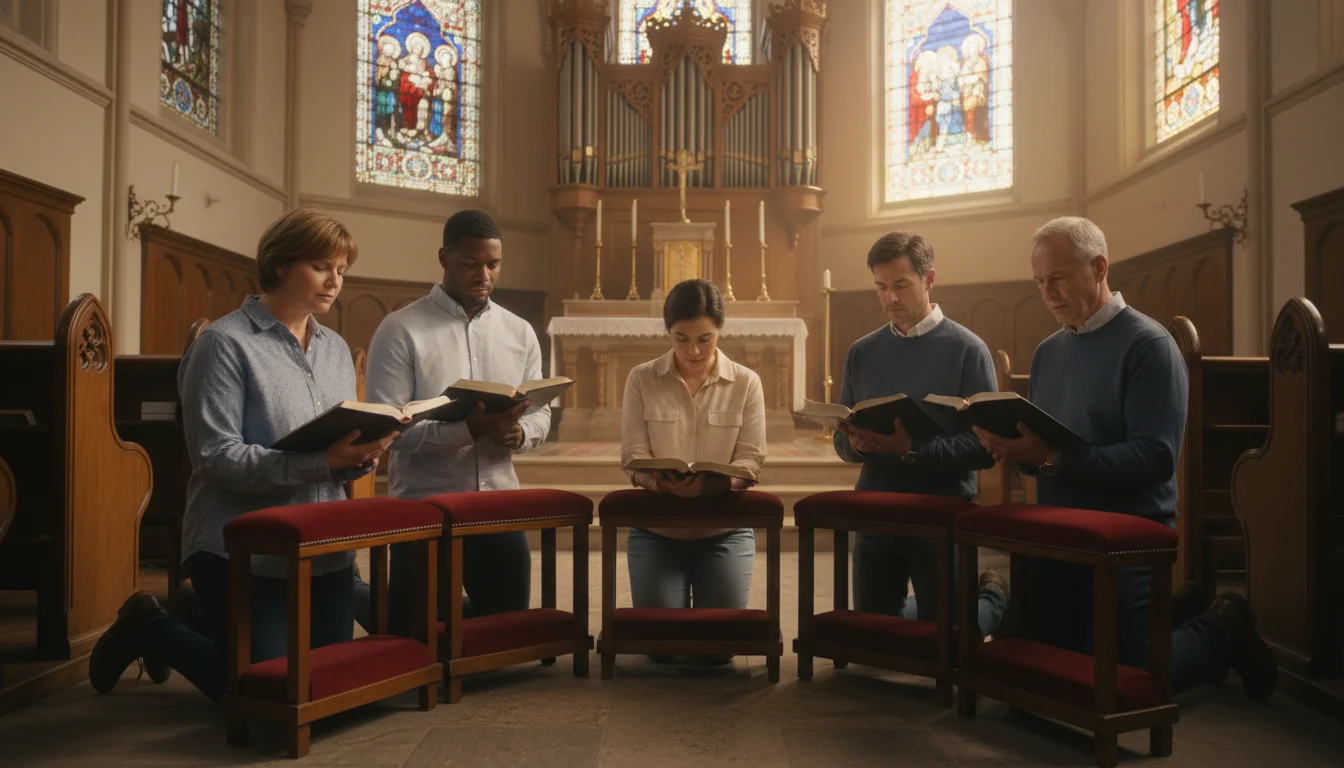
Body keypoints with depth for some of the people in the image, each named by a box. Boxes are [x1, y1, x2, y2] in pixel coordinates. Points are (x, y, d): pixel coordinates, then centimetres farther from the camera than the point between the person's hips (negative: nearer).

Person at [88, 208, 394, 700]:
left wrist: (361, 457, -12)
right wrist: (320, 462, -29)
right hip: (244, 551, -7)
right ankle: (148, 629, 25)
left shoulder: (336, 348, 11)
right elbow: (216, 456, -20)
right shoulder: (226, 343, -11)